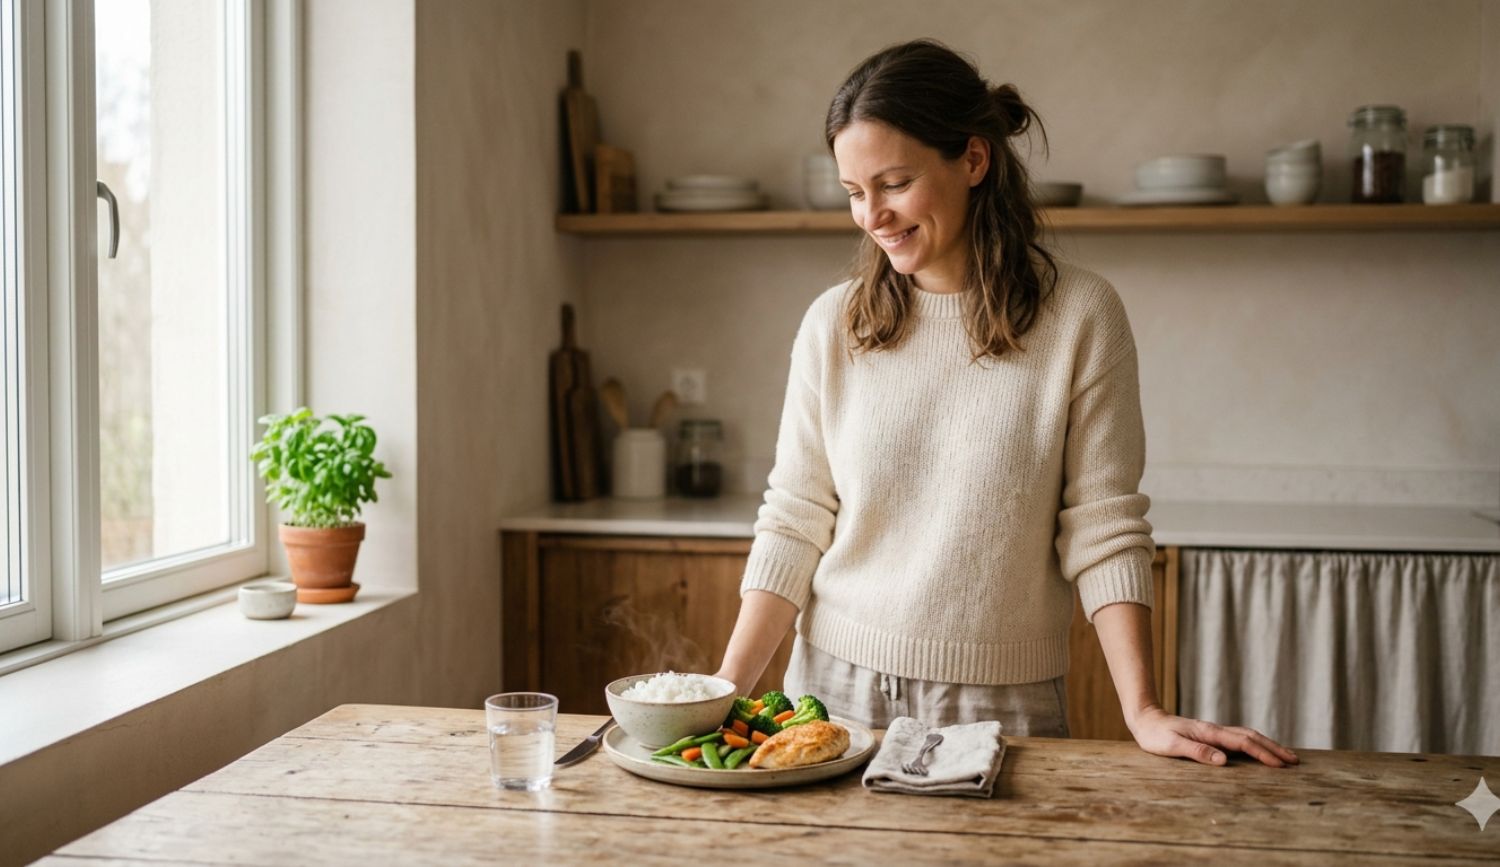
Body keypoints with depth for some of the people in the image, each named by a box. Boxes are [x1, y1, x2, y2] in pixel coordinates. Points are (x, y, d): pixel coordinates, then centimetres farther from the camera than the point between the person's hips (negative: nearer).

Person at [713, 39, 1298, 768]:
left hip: (1001, 705, -2)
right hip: (835, 685, 2)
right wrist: (728, 687, -9)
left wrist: (1142, 712, -13)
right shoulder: (833, 324, -1)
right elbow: (794, 524, 0)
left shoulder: (1078, 316, -7)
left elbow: (1103, 534, -7)